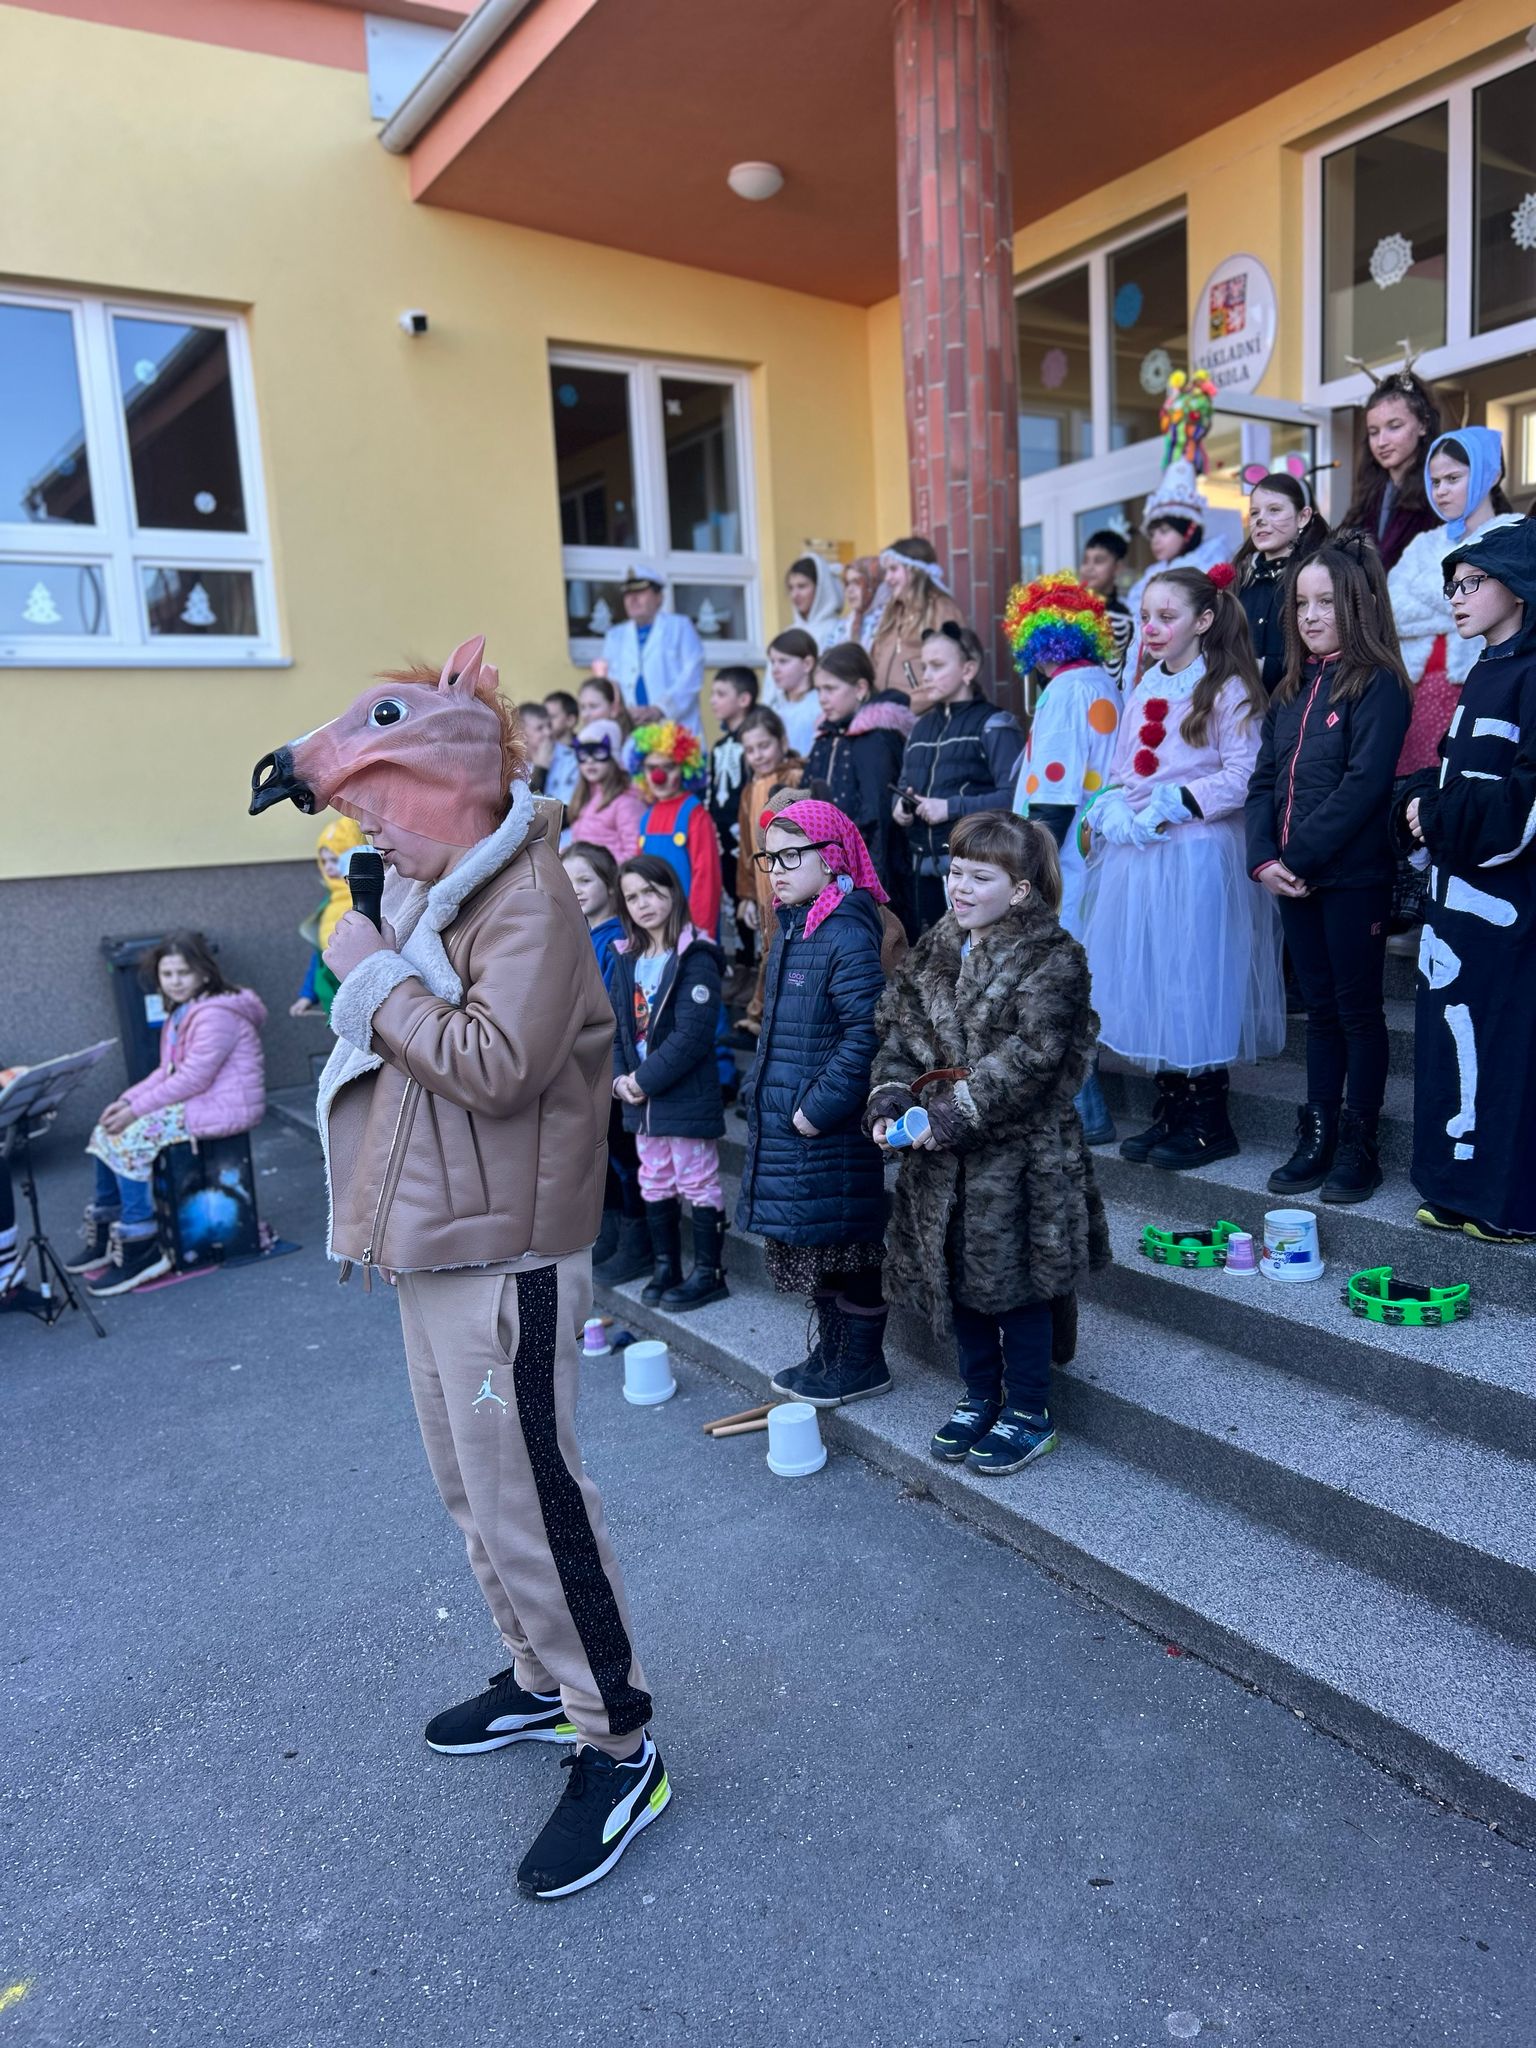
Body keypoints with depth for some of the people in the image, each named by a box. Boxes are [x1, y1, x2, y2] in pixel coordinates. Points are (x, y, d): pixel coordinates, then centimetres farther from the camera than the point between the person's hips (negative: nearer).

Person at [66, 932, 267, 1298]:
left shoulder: (215, 1014, -18)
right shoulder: (181, 1013, 16)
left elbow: (194, 1078, -23)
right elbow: (167, 1071, 14)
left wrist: (136, 1109, -20)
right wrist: (127, 1100, -1)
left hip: (223, 1106, -10)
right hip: (192, 1101, 10)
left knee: (131, 1137, -20)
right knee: (106, 1131, 5)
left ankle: (140, 1250, -14)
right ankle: (106, 1236, 13)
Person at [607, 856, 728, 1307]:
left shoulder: (695, 958, -13)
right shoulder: (626, 961, 10)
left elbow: (692, 1034, -20)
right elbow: (616, 1027, 9)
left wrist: (645, 1079, -18)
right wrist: (619, 1077, -7)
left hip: (688, 1097, -7)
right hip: (641, 1100, 7)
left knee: (698, 1185, 4)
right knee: (655, 1185, 16)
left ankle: (709, 1272, 16)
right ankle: (664, 1266, 29)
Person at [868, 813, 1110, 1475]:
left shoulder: (1052, 958, -13)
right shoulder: (934, 950, 8)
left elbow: (1027, 1058, -21)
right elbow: (899, 1031, 8)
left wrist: (953, 1115, -24)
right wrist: (890, 1099, -9)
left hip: (1018, 1149, -6)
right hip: (942, 1150, 7)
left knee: (1016, 1277, 5)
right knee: (954, 1273, 16)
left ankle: (1029, 1409, 24)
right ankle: (980, 1396, 35)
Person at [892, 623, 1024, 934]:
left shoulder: (993, 725, -5)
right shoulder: (921, 727, 19)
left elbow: (1014, 795, -17)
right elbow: (902, 786, 22)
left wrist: (951, 807, -20)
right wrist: (898, 805, 0)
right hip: (924, 866, 7)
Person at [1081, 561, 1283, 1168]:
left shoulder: (1228, 690, -4)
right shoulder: (1145, 691, 17)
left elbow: (1242, 777, -13)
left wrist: (1173, 806, -19)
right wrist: (1110, 807, -4)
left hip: (1198, 856, -7)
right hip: (1137, 856, 7)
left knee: (1195, 980, -3)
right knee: (1147, 980, 9)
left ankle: (1209, 1123, 8)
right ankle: (1170, 1110, 21)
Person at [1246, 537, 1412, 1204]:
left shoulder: (1378, 684, -8)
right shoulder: (1293, 688, 14)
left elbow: (1363, 784, -17)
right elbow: (1263, 780, 8)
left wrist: (1301, 856, -17)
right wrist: (1263, 858, -5)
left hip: (1353, 876, -6)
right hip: (1293, 878, 7)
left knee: (1357, 1008, 2)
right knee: (1320, 1008, 13)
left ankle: (1359, 1145, 12)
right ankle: (1317, 1139, 20)